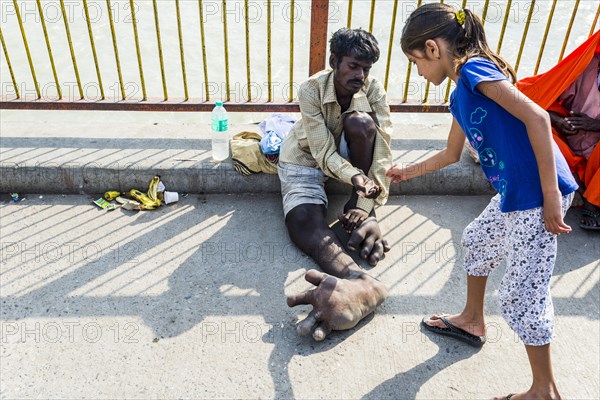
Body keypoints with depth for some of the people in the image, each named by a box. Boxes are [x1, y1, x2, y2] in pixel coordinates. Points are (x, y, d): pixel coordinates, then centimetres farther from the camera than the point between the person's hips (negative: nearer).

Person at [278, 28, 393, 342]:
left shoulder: (373, 90, -19)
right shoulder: (311, 90, -24)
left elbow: (381, 148, -24)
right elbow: (323, 152, -28)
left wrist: (367, 204, -33)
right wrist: (352, 176, -48)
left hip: (348, 153, 2)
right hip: (305, 160, -1)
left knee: (361, 122, -32)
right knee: (303, 223, -30)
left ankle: (364, 215, -21)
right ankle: (358, 282, -54)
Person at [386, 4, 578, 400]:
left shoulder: (474, 69, -13)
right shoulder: (461, 95, 14)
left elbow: (536, 117, -22)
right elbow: (451, 154, 27)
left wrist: (550, 195, -22)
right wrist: (409, 171, 39)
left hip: (537, 195, -10)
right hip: (512, 193, 10)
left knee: (523, 293, -1)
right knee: (476, 240, 26)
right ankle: (473, 321, 47)